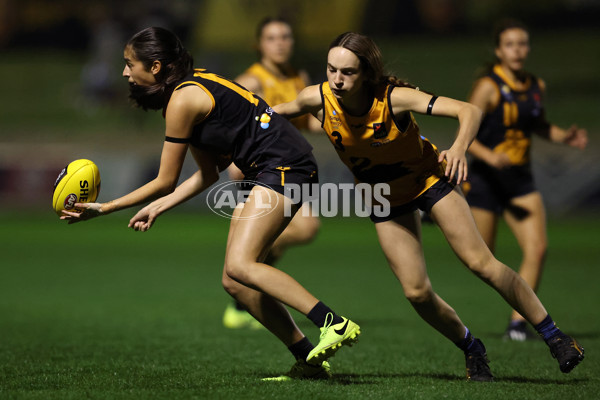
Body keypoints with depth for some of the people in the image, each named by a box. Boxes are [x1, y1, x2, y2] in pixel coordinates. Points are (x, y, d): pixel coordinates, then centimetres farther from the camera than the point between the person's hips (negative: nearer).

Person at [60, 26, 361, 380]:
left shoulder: (182, 100, -13)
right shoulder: (191, 87, 16)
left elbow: (165, 182, -8)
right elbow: (209, 174, 18)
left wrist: (103, 209, -3)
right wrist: (157, 208, 15)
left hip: (285, 165, -10)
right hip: (266, 171, 10)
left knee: (240, 266, -23)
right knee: (235, 282, 5)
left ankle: (336, 324, -30)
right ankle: (310, 360, 3)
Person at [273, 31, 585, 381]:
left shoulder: (394, 97, -33)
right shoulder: (317, 99, -24)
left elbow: (470, 111, -40)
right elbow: (282, 111, 1)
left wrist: (459, 148, -57)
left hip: (429, 178, -3)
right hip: (385, 198, 3)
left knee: (481, 263, -10)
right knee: (417, 291, -6)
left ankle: (553, 335, 4)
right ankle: (472, 350, 19)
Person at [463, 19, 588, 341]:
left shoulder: (536, 87, 5)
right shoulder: (488, 87, -13)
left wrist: (564, 137, 3)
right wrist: (490, 156, -32)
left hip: (521, 181, 5)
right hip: (486, 179, -5)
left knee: (537, 249, -11)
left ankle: (518, 323, -2)